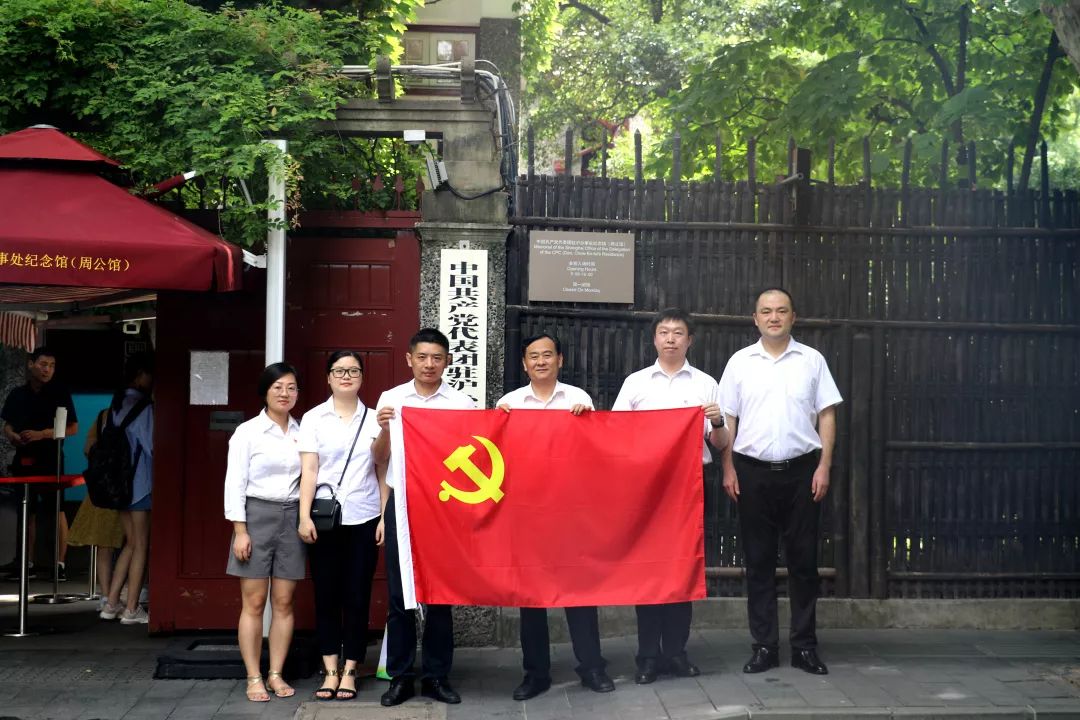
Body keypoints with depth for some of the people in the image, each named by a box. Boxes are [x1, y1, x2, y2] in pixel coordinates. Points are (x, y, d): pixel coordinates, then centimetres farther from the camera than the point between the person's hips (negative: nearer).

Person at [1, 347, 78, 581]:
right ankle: (28, 563, 15)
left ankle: (60, 563, -5)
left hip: (50, 459, -4)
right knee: (28, 511, 8)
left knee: (57, 510, -8)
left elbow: (73, 428, -3)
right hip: (24, 459, 4)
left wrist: (42, 434, -13)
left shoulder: (60, 394, -1)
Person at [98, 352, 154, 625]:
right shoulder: (143, 406, -14)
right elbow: (152, 446, -14)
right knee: (140, 545, 0)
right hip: (140, 482, -8)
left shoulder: (117, 404, 10)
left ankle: (112, 603, 14)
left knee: (131, 543, 15)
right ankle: (131, 609, 3)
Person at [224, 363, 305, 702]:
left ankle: (276, 674, 14)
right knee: (254, 603, 0)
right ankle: (254, 678, 6)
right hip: (257, 516, -3)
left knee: (283, 602, 5)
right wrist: (240, 530, -10)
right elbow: (235, 483, -4)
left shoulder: (302, 433, 7)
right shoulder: (248, 432, -3)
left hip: (291, 518, 3)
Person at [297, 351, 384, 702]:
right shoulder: (313, 418, 3)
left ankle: (349, 672, 11)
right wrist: (305, 516, -10)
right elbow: (309, 470, -2)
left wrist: (386, 516, -1)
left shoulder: (374, 420, 6)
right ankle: (330, 671, 10)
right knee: (326, 595, 3)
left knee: (357, 596, 3)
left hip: (364, 519, 1)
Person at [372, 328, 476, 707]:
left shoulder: (462, 404, 2)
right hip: (402, 504, 1)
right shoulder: (391, 399, 5)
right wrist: (384, 430, -11)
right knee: (399, 593, 3)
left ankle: (436, 676, 13)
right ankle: (400, 677, 11)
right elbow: (379, 459, 7)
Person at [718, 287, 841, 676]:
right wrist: (728, 469, -1)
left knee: (803, 560, 3)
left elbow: (826, 415, 4)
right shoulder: (740, 362, 5)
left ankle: (805, 645, 12)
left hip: (801, 469, 0)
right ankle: (764, 645, 11)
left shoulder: (812, 360, 4)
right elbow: (728, 419, 6)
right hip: (753, 470, 0)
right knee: (758, 561, 4)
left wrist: (823, 467, -4)